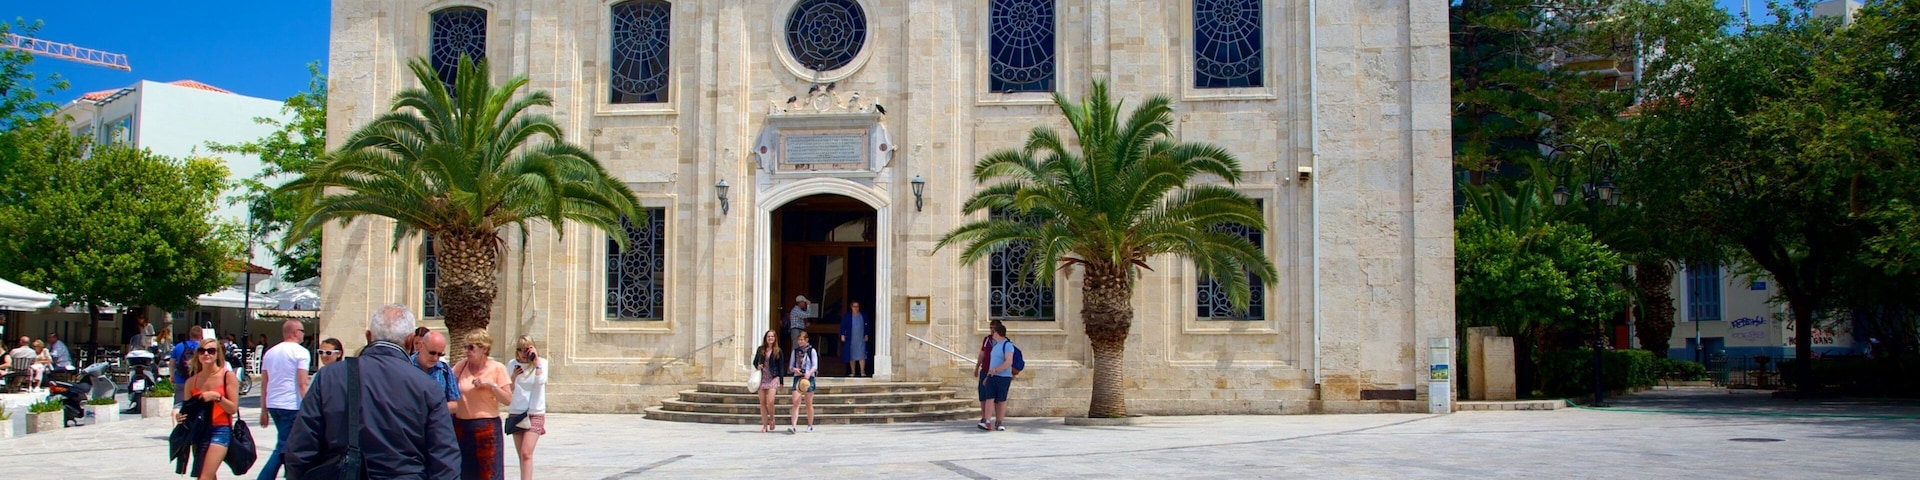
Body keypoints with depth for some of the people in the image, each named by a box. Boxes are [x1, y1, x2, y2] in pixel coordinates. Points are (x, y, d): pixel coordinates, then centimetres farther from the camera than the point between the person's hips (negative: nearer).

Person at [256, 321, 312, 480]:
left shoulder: (270, 352, 14)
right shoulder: (300, 352, -7)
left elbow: (264, 384, 15)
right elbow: (302, 384, -14)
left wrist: (264, 410, 19)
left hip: (272, 405, 8)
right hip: (292, 406, -8)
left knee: (288, 444, 18)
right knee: (284, 447, -4)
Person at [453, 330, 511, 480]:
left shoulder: (497, 368, -3)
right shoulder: (462, 365, 6)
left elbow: (508, 399, -6)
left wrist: (491, 384, -16)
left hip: (486, 427, -4)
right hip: (461, 426, 4)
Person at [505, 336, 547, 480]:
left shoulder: (541, 363, -1)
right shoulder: (512, 364, 6)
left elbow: (541, 380, -20)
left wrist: (536, 360, -18)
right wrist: (513, 377, -9)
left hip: (535, 414, -4)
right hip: (515, 414, 4)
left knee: (526, 453, -15)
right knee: (522, 455, 7)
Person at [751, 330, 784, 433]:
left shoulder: (778, 351, 2)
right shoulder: (760, 349, 8)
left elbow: (780, 367, 3)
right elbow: (755, 362, 18)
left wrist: (781, 382, 0)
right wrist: (757, 367, -5)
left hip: (773, 378, -3)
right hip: (761, 378, 3)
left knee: (770, 402, -14)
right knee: (762, 402, 3)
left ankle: (771, 419, 13)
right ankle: (764, 425, 10)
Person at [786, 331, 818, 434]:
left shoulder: (812, 351, 2)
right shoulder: (795, 351, 12)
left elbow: (815, 366, -5)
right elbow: (790, 366, 14)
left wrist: (809, 373, -25)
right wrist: (794, 369, -9)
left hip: (808, 378, -2)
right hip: (797, 378, 2)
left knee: (808, 404, 5)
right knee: (795, 403, -11)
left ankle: (810, 426, 18)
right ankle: (793, 426, -21)